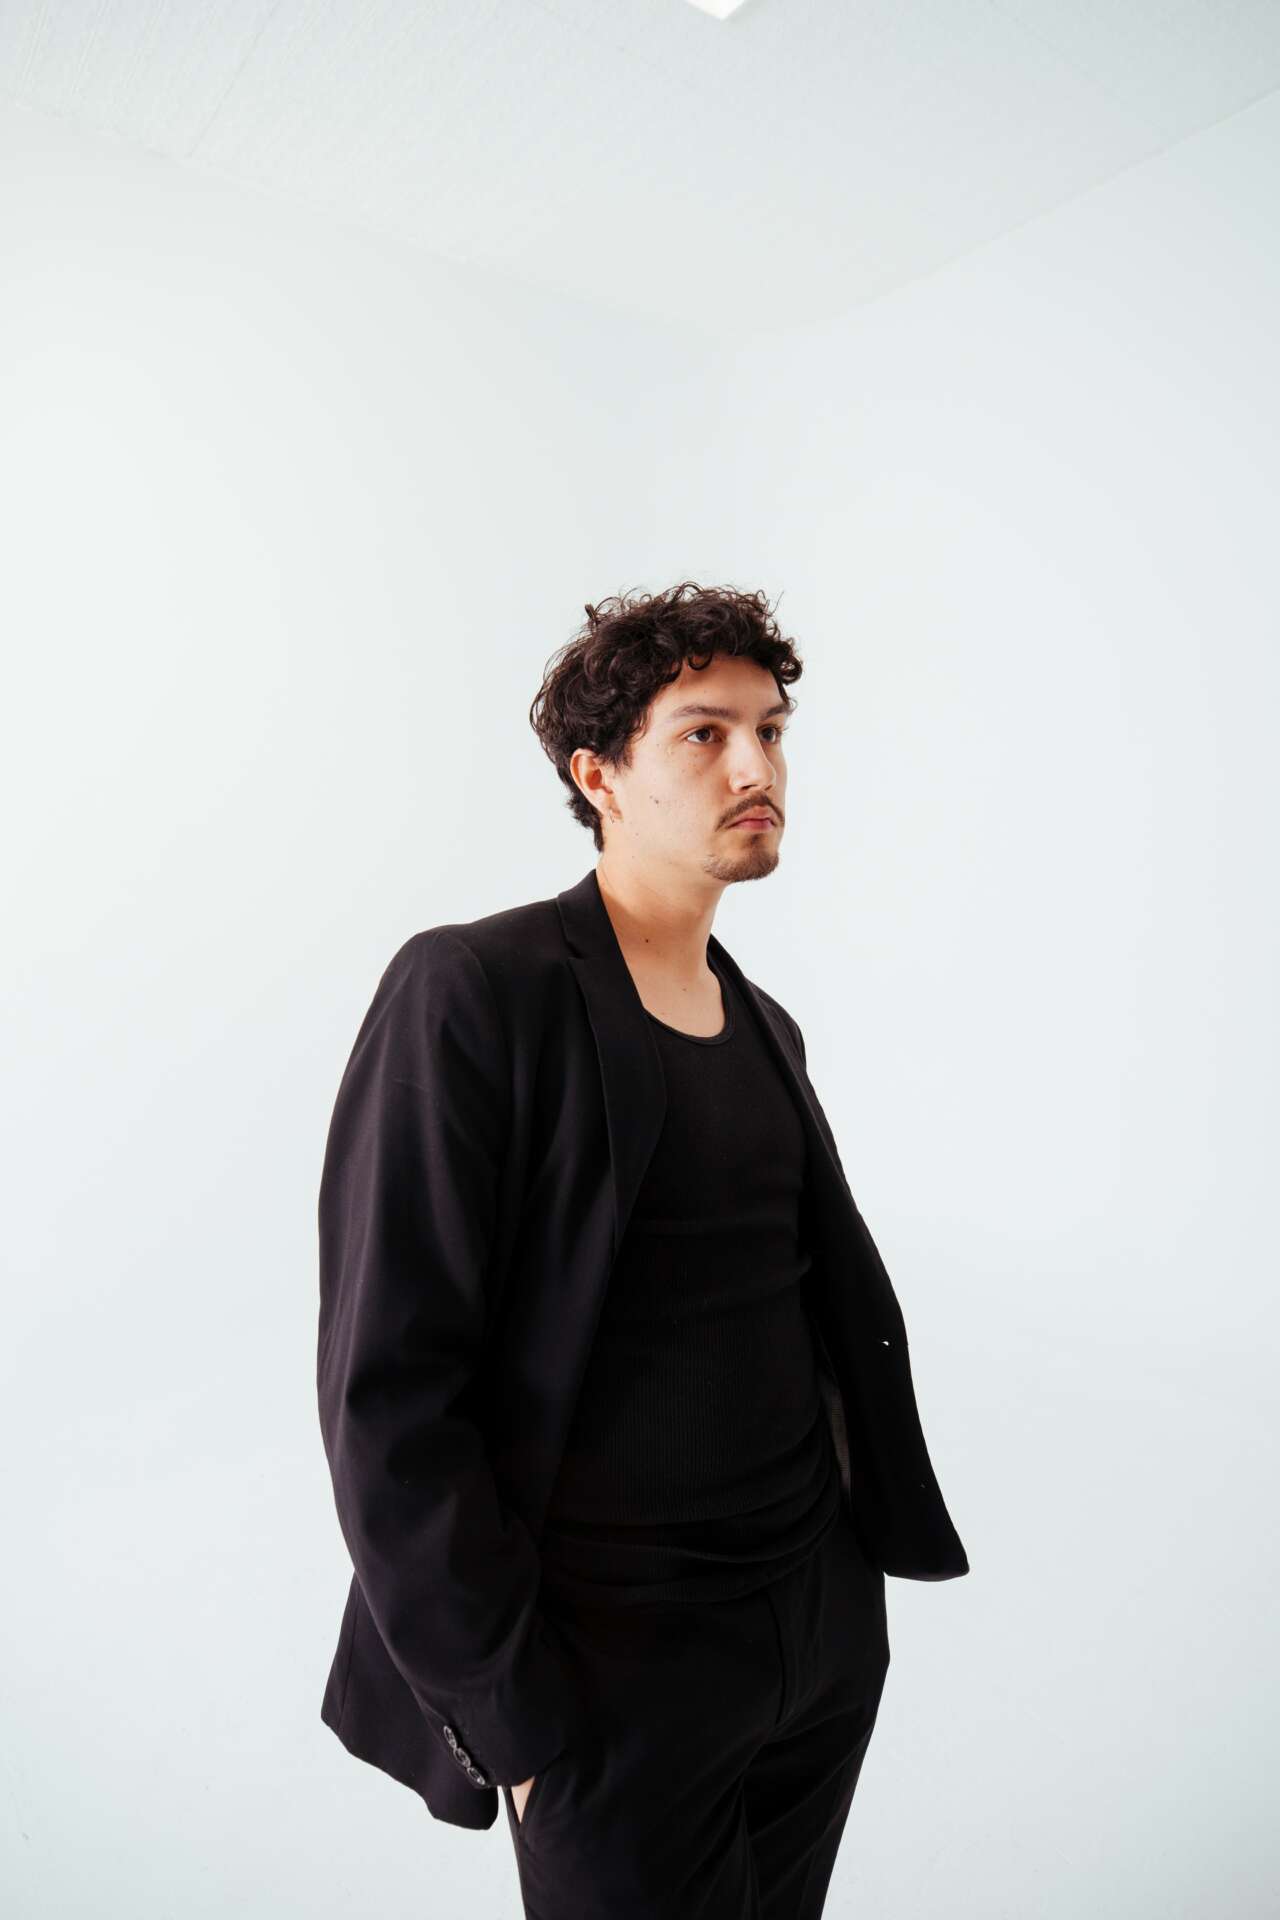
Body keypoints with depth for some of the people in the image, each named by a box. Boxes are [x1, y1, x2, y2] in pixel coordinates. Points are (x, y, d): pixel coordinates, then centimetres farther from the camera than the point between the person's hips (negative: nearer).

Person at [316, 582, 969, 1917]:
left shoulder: (764, 1026, 6)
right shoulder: (473, 993, -17)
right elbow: (387, 1391, -18)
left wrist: (861, 1552, 8)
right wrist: (505, 1709, -14)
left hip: (832, 1628, 7)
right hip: (617, 1674, -7)